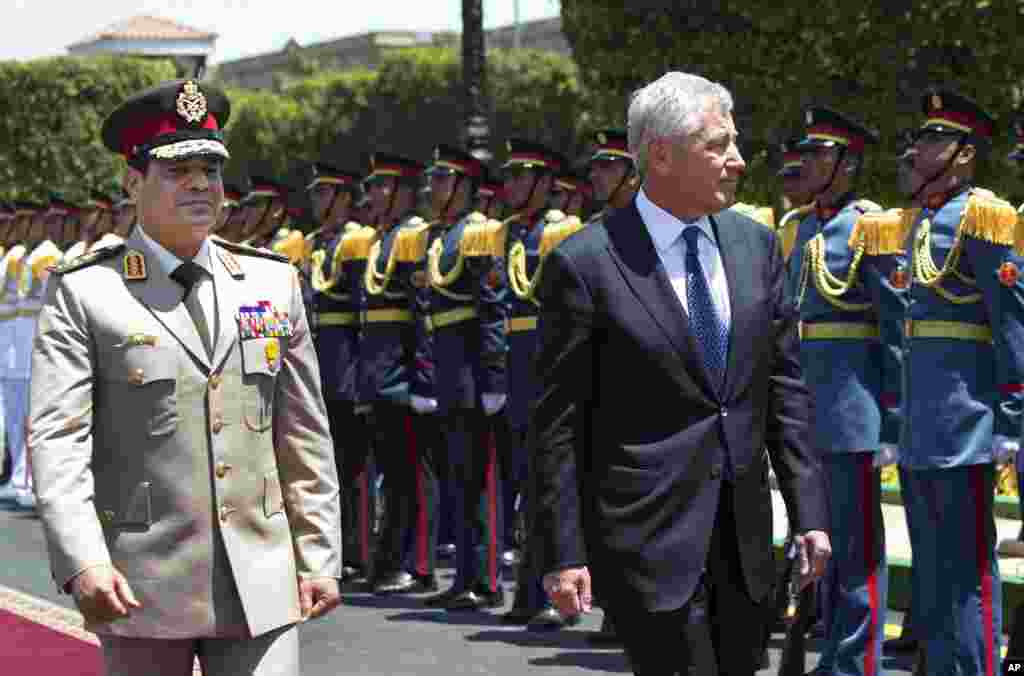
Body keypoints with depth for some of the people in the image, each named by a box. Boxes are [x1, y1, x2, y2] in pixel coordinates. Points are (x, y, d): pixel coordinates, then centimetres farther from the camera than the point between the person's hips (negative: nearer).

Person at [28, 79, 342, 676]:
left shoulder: (273, 282, 10)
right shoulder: (83, 294, -3)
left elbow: (306, 435, 12)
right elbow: (56, 440, -10)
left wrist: (320, 557, 8)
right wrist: (82, 562, -23)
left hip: (260, 583, 3)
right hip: (143, 587, -2)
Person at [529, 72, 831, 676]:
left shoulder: (757, 245, 7)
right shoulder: (585, 264, -9)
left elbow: (785, 387, 11)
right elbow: (558, 425, -7)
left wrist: (810, 512, 5)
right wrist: (563, 556, -10)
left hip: (744, 538, 6)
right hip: (648, 534, -5)